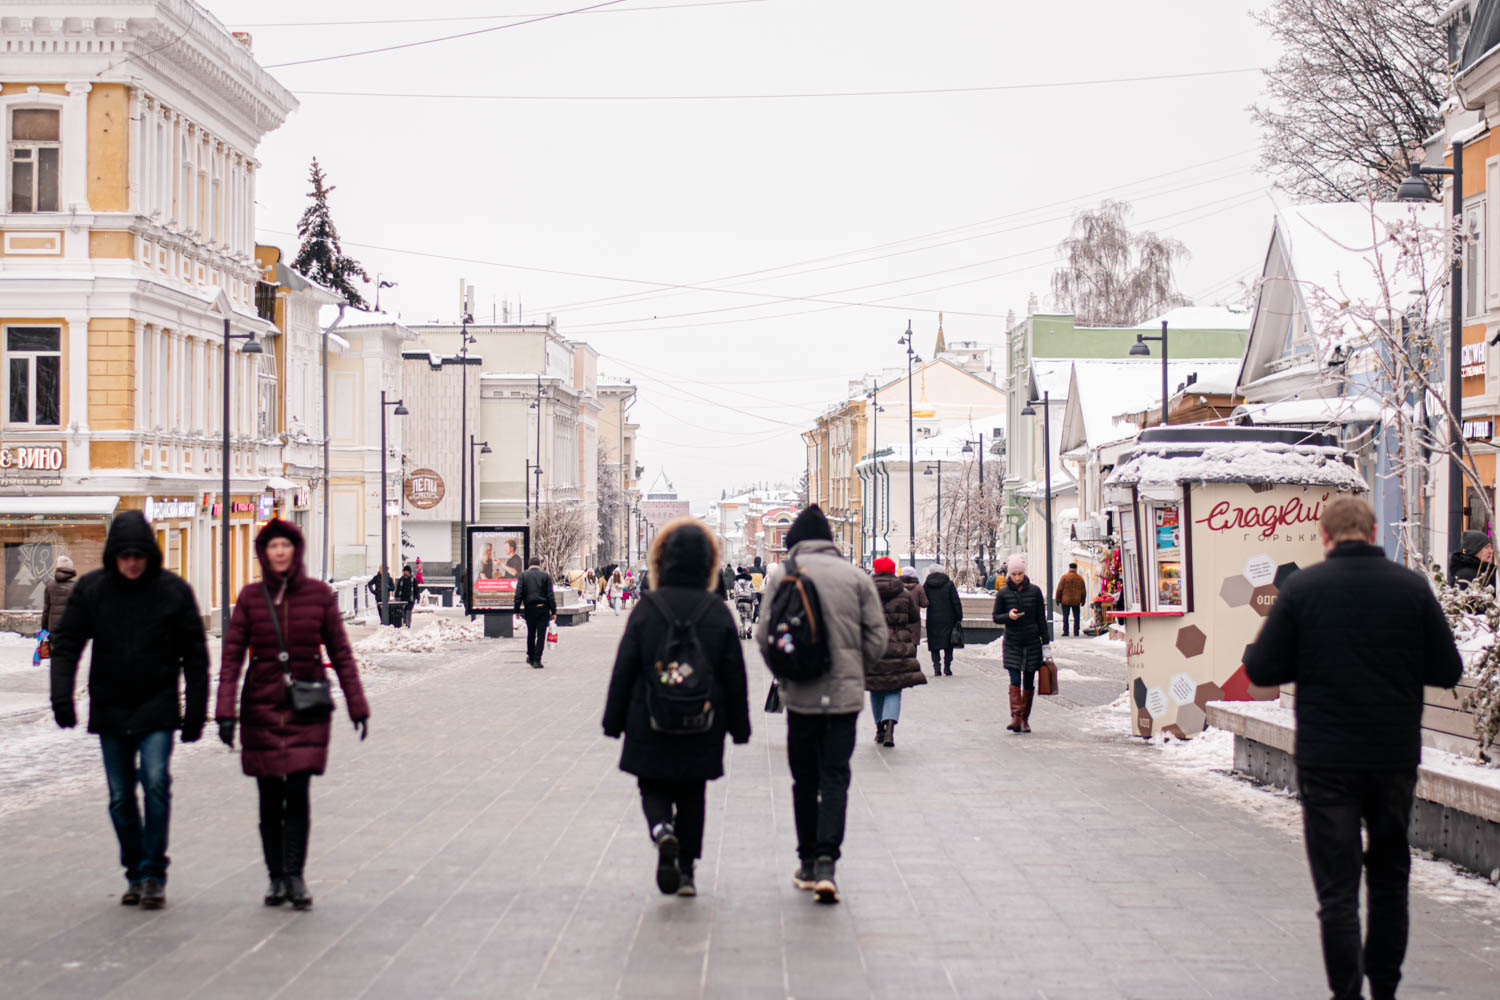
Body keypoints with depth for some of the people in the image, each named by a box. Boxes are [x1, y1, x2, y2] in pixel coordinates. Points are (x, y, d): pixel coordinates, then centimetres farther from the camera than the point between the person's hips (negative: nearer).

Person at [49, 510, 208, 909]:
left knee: (156, 784, -15)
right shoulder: (90, 588, 0)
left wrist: (196, 711, -1)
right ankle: (135, 874, 21)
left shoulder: (173, 589, -3)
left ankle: (154, 875, -5)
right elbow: (66, 643, -1)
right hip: (110, 710, 2)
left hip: (158, 711, -2)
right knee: (120, 797, 7)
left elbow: (194, 654, 1)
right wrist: (62, 695, -15)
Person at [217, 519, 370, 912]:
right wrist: (225, 711, -9)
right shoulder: (250, 597, 1)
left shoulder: (319, 594, 0)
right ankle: (276, 878, 15)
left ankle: (295, 876, -3)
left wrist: (357, 706, 3)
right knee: (270, 798, 5)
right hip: (261, 707, 1)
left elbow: (340, 653, 4)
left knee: (298, 792, -10)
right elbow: (232, 656, -1)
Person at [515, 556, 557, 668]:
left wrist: (517, 610, 1)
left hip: (529, 609, 2)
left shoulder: (524, 575, 1)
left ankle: (530, 657, 28)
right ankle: (537, 660, -5)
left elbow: (518, 594, -4)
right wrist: (553, 611, -1)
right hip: (543, 608, -2)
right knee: (541, 635, 0)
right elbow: (550, 595, -4)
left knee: (531, 634, 17)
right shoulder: (546, 575, -1)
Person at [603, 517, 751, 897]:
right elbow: (735, 675, 1)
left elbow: (624, 669, -5)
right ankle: (686, 871, 13)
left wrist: (614, 721, 4)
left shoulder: (646, 608, -7)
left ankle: (661, 827, -19)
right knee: (692, 797, 14)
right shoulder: (718, 612, -3)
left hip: (650, 724, -1)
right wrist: (739, 726, 10)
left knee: (653, 788, 12)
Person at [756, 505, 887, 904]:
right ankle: (826, 861, -14)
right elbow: (876, 638, 1)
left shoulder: (783, 575, -1)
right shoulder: (856, 576, 3)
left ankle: (808, 863, 19)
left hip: (800, 693, 0)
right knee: (835, 778, 1)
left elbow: (766, 634, -5)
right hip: (845, 693, 0)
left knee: (804, 780, 12)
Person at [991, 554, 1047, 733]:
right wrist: (1008, 616, -16)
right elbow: (995, 617, 6)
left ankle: (1025, 719, 14)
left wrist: (1045, 641, 3)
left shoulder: (1034, 591, 1)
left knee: (1029, 683, 5)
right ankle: (1016, 717, -17)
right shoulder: (1003, 593, 1)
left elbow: (1041, 618, 6)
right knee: (1015, 681, -12)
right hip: (1012, 643, -1)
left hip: (1032, 643, 1)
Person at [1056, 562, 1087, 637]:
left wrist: (1058, 599, 2)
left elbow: (1060, 589, -6)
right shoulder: (1080, 578, 3)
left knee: (1065, 617, 4)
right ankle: (1076, 632, 6)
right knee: (1076, 617, 8)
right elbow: (1083, 591, 9)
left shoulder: (1065, 577, -6)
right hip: (1076, 601, 2)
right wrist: (1083, 600, 20)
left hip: (1065, 601, -2)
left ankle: (1065, 632, 0)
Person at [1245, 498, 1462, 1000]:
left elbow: (1262, 670, -6)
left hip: (1326, 760, -2)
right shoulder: (1412, 586, -3)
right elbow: (1448, 671, 0)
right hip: (1396, 756, 2)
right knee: (1389, 878, 18)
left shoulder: (1301, 587, -7)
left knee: (1337, 886, 2)